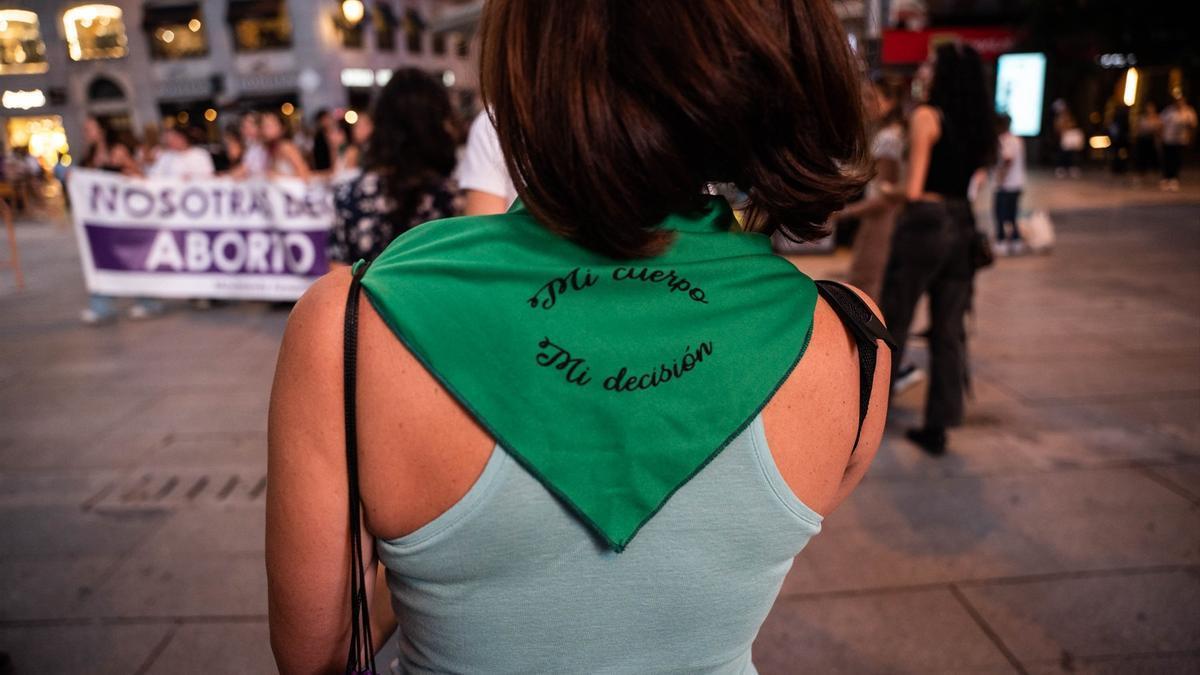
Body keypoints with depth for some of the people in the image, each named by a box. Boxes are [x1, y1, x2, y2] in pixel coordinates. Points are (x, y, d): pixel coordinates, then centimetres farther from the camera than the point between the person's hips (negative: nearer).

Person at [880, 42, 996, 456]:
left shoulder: (926, 116, -8)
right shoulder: (980, 124, 11)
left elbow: (913, 188, -13)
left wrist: (896, 189, 4)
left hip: (925, 223, -6)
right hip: (964, 227, 6)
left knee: (893, 323, 5)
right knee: (949, 331, 7)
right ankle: (938, 426, 13)